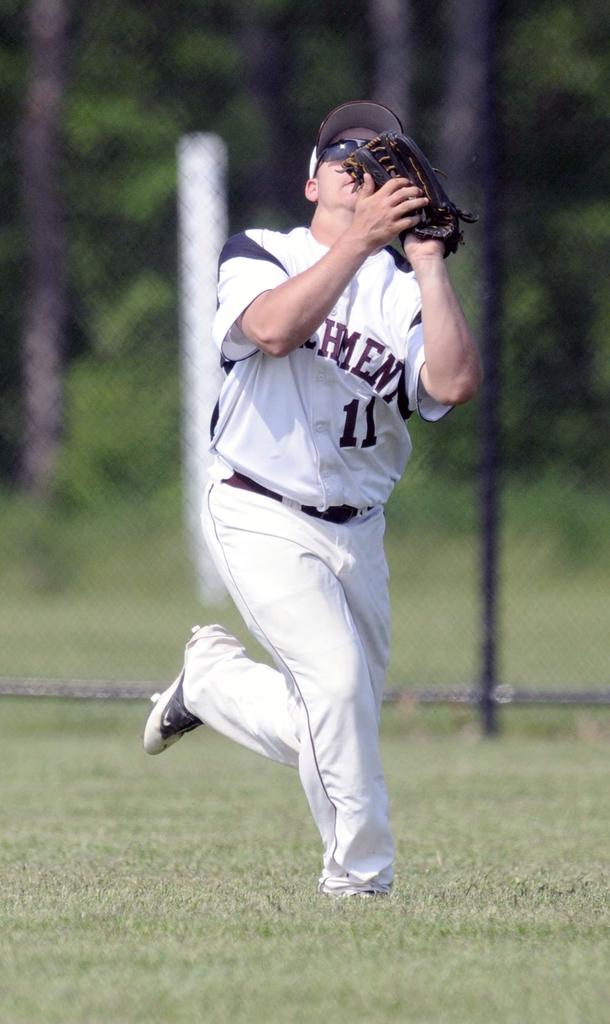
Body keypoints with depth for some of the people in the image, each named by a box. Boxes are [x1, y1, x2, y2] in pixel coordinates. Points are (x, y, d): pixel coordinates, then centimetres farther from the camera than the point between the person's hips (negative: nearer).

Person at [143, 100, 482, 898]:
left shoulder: (404, 293, 7)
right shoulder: (258, 256, 1)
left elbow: (453, 384, -13)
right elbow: (272, 328, -23)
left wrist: (428, 260, -13)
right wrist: (360, 240, -26)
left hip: (357, 532, 5)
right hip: (263, 521, -5)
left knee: (329, 728, 5)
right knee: (338, 679, -23)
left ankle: (213, 677, 33)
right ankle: (361, 878, -10)